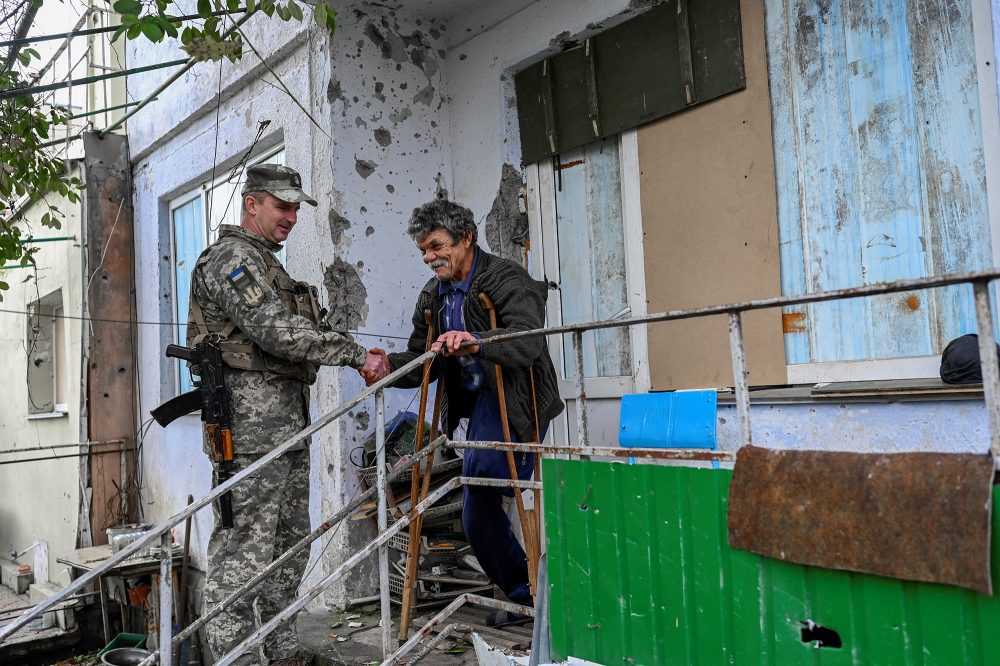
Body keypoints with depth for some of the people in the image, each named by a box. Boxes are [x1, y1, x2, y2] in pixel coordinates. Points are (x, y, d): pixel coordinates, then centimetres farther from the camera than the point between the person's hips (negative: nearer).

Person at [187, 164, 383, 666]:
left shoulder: (265, 262, 24)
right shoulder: (233, 256, -8)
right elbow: (277, 331, -19)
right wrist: (356, 354, -17)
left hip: (287, 419, 10)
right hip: (252, 421, -10)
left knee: (290, 540, 13)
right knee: (245, 545, -8)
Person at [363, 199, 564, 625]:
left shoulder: (507, 280, -14)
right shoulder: (433, 296, 11)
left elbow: (528, 340, -32)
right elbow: (421, 360, 8)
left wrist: (476, 343, -50)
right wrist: (390, 367, -14)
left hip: (516, 404, -8)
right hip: (479, 404, 8)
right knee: (480, 509, 10)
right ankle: (524, 594, 29)